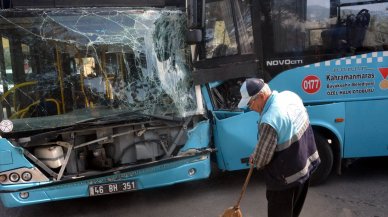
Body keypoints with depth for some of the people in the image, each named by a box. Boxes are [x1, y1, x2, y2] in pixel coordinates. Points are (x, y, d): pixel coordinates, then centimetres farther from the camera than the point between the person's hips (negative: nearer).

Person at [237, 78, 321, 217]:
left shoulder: (269, 121, -33)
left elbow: (262, 156, -20)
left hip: (287, 177, -8)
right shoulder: (290, 95, -6)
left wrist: (254, 160, 2)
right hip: (306, 164, 9)